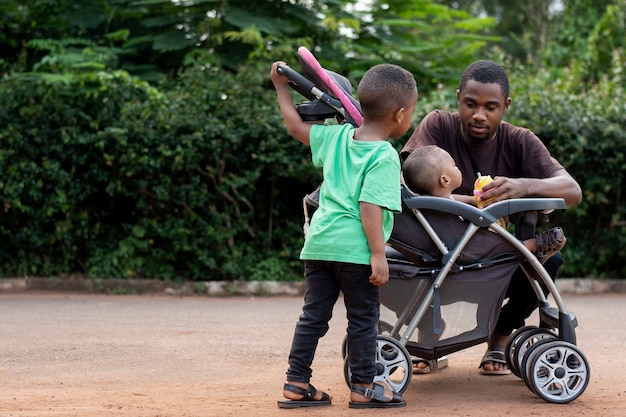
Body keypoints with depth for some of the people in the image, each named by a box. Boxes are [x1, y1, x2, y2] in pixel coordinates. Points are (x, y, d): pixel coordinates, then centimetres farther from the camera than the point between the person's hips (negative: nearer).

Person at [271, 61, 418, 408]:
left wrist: (281, 86, 32)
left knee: (313, 315, 12)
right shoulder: (384, 157, -11)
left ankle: (296, 385, 15)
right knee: (363, 319, 7)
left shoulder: (337, 136, 8)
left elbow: (296, 127, 20)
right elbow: (370, 207, -19)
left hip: (319, 242, 7)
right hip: (354, 248, -6)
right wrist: (378, 254, -18)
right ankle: (363, 388, 14)